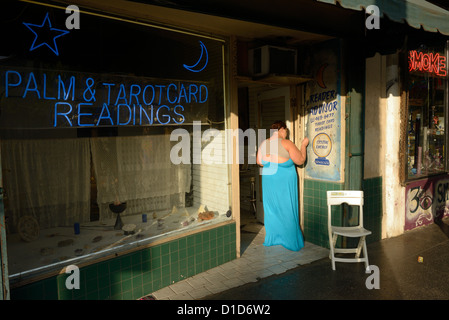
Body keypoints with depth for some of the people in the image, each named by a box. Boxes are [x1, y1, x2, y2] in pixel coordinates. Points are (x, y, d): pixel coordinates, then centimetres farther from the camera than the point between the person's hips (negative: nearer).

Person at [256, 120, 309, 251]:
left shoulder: (264, 144, 0)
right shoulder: (286, 143, -14)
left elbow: (259, 162, 9)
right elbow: (300, 160, -9)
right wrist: (303, 145, 4)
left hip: (269, 181, 4)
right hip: (285, 183, -4)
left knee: (271, 209, 14)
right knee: (286, 210, 7)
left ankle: (271, 238, 24)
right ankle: (291, 240, 17)